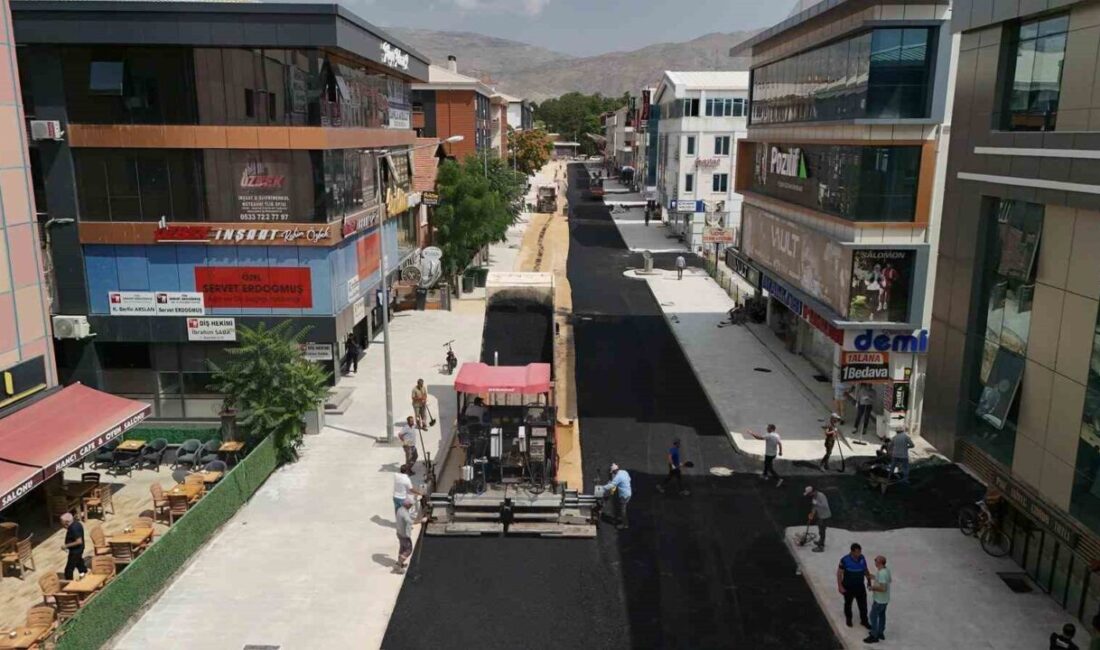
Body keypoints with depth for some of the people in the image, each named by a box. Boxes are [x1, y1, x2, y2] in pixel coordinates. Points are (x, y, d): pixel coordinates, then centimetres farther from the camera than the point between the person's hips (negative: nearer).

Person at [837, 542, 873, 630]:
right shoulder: (845, 560, -24)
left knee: (863, 604, 11)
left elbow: (866, 570, 6)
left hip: (860, 586, 3)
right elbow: (839, 573, -16)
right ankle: (848, 619, 40)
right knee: (848, 604, 17)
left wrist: (869, 581, 10)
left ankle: (864, 621, 31)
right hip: (848, 587, -3)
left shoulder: (862, 558, -10)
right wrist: (840, 586, -16)